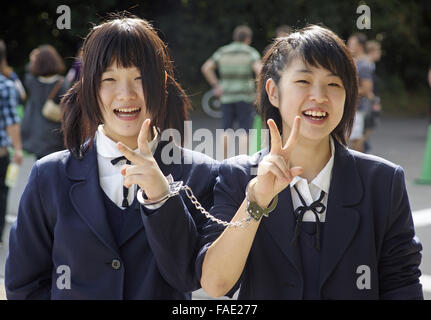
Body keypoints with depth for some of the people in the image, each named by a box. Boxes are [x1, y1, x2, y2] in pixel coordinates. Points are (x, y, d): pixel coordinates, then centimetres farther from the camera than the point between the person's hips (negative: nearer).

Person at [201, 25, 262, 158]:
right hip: (245, 97, -3)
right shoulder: (251, 53, -4)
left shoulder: (222, 52, 6)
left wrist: (216, 86, 6)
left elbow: (206, 68, 0)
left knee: (227, 129, 11)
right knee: (244, 130, -2)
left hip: (226, 96, 3)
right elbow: (259, 70, -19)